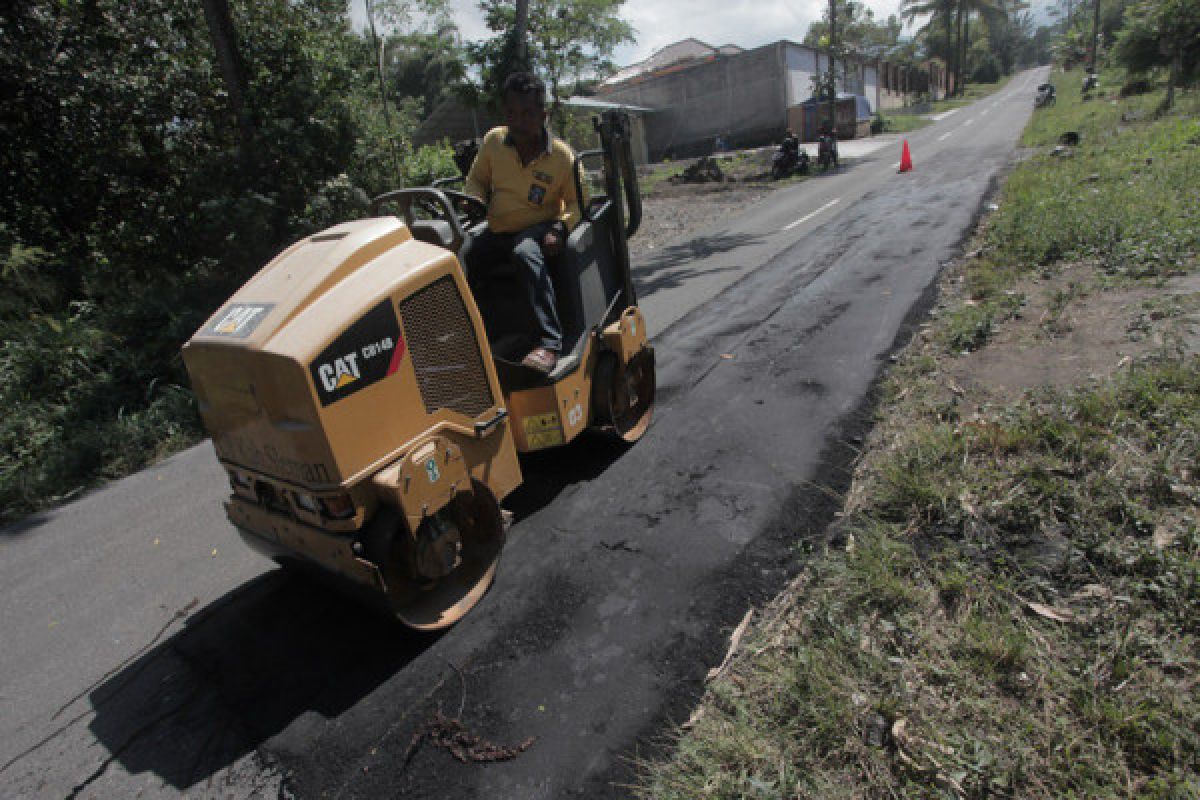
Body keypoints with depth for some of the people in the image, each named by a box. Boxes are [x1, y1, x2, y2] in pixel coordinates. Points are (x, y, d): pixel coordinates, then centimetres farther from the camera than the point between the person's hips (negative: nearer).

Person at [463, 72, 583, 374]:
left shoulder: (562, 155, -6)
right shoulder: (493, 141, 2)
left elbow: (575, 203, 1)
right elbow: (476, 180, 16)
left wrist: (560, 227, -19)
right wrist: (474, 202, -7)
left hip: (538, 229, -4)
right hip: (497, 232, 5)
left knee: (525, 252, -39)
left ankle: (549, 343, -45)